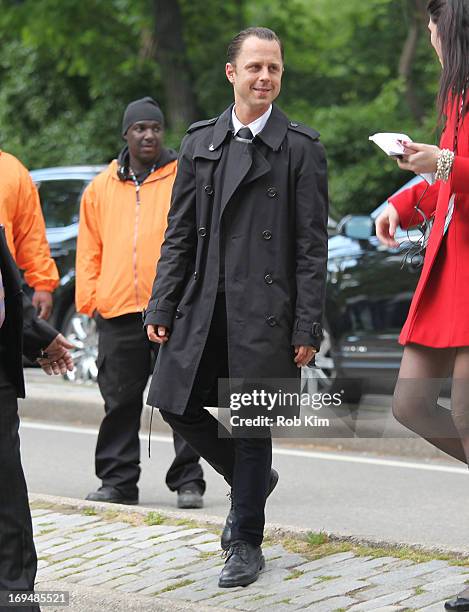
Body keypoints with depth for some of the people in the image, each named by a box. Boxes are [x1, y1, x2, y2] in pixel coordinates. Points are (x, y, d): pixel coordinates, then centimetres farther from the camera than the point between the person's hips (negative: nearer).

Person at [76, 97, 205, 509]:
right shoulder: (102, 188, 14)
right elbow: (89, 251, 16)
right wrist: (89, 298, 6)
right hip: (118, 312, 3)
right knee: (120, 401, 7)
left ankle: (188, 481, 3)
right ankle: (118, 481, 14)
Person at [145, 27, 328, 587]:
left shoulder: (301, 148, -1)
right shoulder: (199, 141, 10)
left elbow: (312, 246, -3)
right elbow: (179, 233, 11)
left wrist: (307, 327, -9)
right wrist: (161, 308, 4)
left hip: (265, 310, -4)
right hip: (203, 304, 4)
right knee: (177, 402, 3)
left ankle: (245, 544, 15)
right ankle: (251, 479, 29)